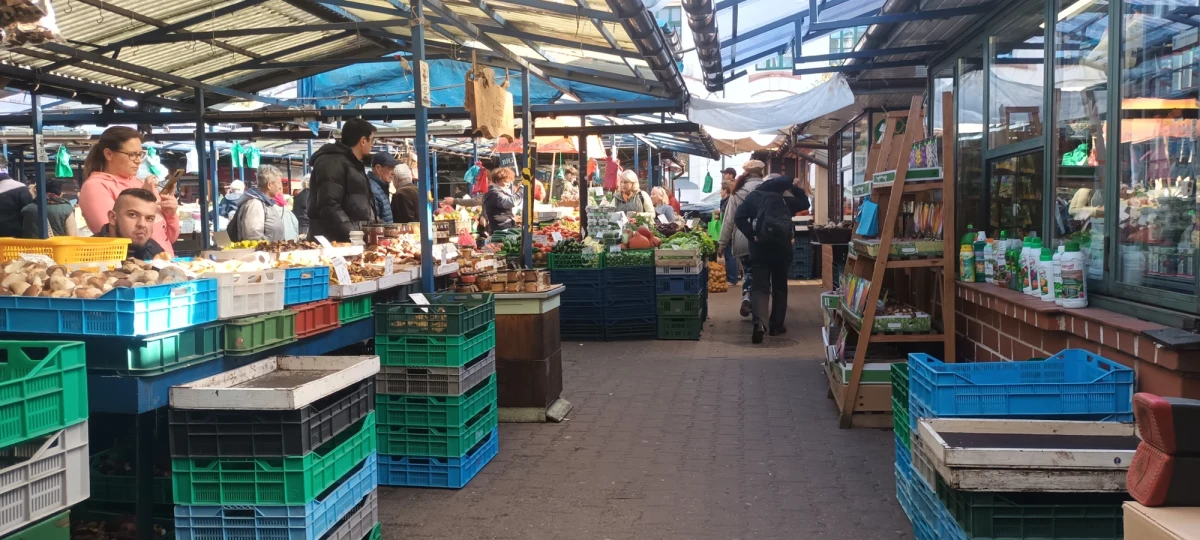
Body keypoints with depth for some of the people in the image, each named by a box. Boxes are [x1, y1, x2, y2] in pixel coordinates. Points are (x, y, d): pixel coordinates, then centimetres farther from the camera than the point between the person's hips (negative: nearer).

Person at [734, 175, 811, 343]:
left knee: (760, 286, -3)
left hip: (760, 246, -1)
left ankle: (760, 322, -26)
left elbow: (739, 218, -9)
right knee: (779, 285, 15)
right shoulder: (785, 200, 4)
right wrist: (794, 187, 14)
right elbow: (804, 202, 21)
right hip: (782, 246, 1)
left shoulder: (753, 197, 2)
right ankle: (776, 325, 17)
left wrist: (752, 236, -10)